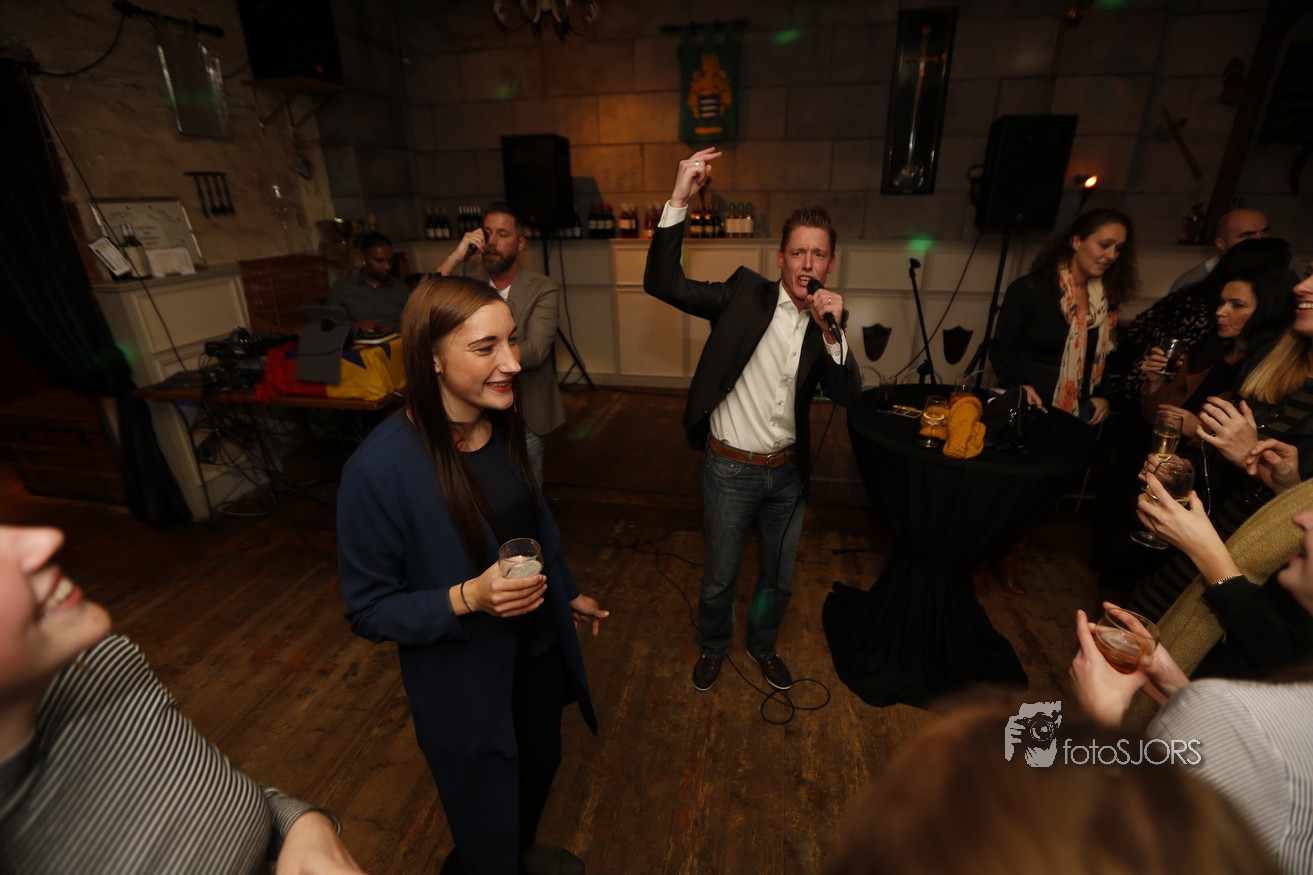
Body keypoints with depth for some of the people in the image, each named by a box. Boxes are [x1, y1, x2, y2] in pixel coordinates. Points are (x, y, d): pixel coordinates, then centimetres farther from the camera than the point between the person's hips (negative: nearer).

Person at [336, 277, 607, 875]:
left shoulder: (503, 425, -10)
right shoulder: (379, 467, -29)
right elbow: (368, 610, -17)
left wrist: (567, 593, 15)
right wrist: (468, 598, -32)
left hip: (537, 650, 6)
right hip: (465, 683, -6)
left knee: (541, 767, 31)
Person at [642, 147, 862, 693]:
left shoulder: (828, 320, 1)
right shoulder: (745, 295, -10)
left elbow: (847, 393, -10)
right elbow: (662, 283, -19)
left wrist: (832, 331, -24)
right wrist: (679, 199, -28)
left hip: (788, 470, 4)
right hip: (730, 469, -3)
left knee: (779, 576, 22)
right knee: (720, 576, 15)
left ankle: (763, 645, 50)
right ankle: (713, 647, 44)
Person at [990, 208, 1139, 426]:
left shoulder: (1107, 299, 11)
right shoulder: (1030, 289, -7)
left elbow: (1103, 357, 19)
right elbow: (1001, 347, -7)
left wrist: (1103, 395, 6)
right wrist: (1017, 385, -21)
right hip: (1030, 408, -5)